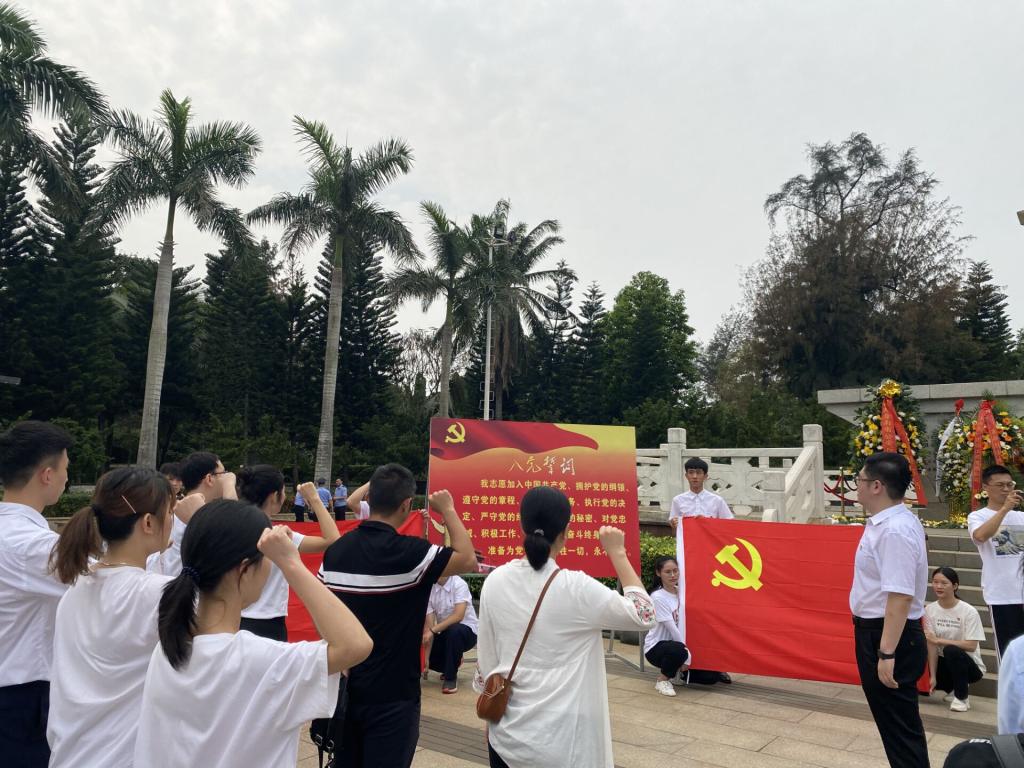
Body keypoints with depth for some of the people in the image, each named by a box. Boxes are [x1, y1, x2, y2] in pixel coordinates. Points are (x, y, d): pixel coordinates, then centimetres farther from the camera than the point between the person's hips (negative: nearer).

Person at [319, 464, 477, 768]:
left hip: (344, 687, 6)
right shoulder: (407, 552, -22)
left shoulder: (336, 550, -4)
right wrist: (448, 510, -4)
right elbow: (468, 560, -12)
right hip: (391, 695, -6)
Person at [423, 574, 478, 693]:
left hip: (467, 631, -5)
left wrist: (433, 630, -37)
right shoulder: (430, 588, -9)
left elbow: (458, 616, -31)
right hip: (444, 634, 5)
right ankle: (453, 663, 21)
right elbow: (428, 623, -12)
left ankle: (451, 678, -15)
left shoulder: (459, 584, -20)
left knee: (453, 631, -35)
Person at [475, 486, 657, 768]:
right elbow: (644, 616, -7)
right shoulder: (575, 588, -18)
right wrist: (617, 553, -4)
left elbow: (485, 658, 4)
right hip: (560, 741, -4)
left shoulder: (494, 582, -6)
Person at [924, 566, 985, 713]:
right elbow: (931, 644, -10)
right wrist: (933, 677, -15)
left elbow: (971, 646, -21)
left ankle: (961, 698, -13)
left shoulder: (969, 611, -17)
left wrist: (938, 640, -23)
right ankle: (953, 688, 15)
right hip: (945, 663, 5)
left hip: (969, 664, -4)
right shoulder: (929, 609, -7)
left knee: (951, 650, -35)